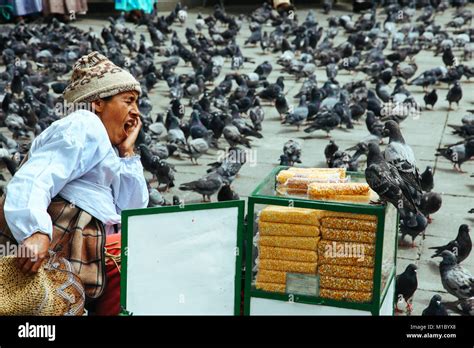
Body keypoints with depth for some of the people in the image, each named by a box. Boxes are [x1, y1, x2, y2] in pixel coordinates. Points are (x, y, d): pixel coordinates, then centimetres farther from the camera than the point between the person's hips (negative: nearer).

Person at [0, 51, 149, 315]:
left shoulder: (107, 147, 25)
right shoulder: (85, 128, -3)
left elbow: (134, 209, 16)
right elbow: (36, 178, -19)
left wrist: (127, 152, 13)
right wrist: (36, 232, -34)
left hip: (83, 241, 9)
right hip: (61, 238, -9)